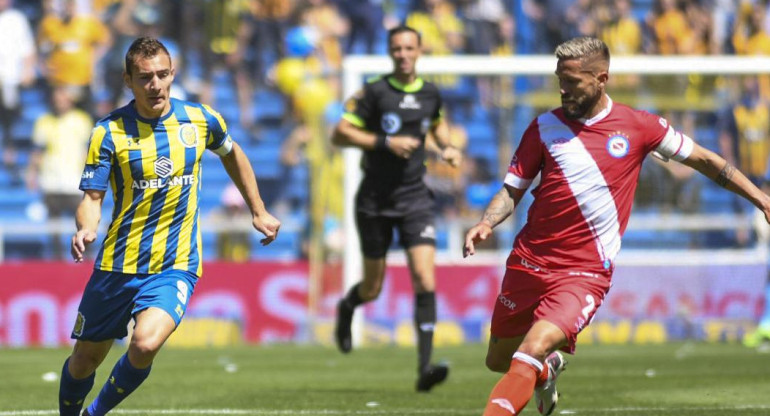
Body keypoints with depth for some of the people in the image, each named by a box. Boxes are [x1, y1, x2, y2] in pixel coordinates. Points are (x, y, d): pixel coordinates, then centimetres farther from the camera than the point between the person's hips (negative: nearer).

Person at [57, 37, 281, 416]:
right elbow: (92, 197, -7)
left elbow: (231, 155, 22)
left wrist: (259, 212, 24)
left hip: (175, 267, 0)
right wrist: (85, 229, -29)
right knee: (85, 360, 9)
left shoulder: (201, 120, 0)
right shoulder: (109, 131, -7)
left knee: (145, 344, -26)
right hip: (118, 266, 0)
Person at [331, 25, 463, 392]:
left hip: (415, 199, 2)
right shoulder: (374, 92, -9)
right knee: (373, 289, 8)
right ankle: (346, 308, 46)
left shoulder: (430, 94, 4)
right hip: (375, 201, -2)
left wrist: (448, 147, 6)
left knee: (425, 281, -15)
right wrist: (386, 142, -20)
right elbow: (340, 134, -11)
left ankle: (425, 368, -17)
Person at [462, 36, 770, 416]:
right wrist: (486, 224, -15)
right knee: (498, 359, 15)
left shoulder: (638, 127, -2)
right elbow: (513, 189, 5)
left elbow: (703, 160, 10)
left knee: (530, 353, -25)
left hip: (585, 273, -3)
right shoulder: (545, 127, 1)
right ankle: (548, 369, 48)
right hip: (528, 263, 3)